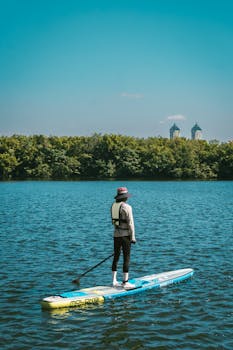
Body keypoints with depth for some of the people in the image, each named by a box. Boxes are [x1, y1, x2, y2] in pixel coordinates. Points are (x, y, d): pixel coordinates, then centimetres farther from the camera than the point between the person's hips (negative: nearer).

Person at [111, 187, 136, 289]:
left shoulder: (113, 206, 7)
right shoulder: (126, 207, -14)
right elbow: (130, 223, -15)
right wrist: (133, 237, -11)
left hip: (116, 234, 7)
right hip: (125, 235, -7)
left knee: (116, 257, 13)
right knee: (126, 258, -1)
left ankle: (114, 281, 18)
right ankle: (125, 282, 0)